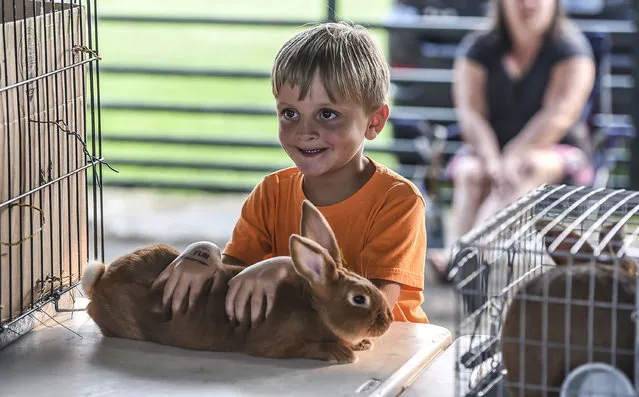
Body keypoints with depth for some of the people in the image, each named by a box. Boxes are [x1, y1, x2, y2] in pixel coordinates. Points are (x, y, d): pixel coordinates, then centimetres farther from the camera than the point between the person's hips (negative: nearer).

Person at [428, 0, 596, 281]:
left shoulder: (571, 49, -8)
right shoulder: (478, 48, 1)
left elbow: (558, 116, -19)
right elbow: (469, 112, -10)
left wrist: (511, 158, -29)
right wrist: (492, 160, -28)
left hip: (554, 152, -3)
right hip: (490, 147, 3)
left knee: (529, 168, -36)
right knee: (470, 173, -30)